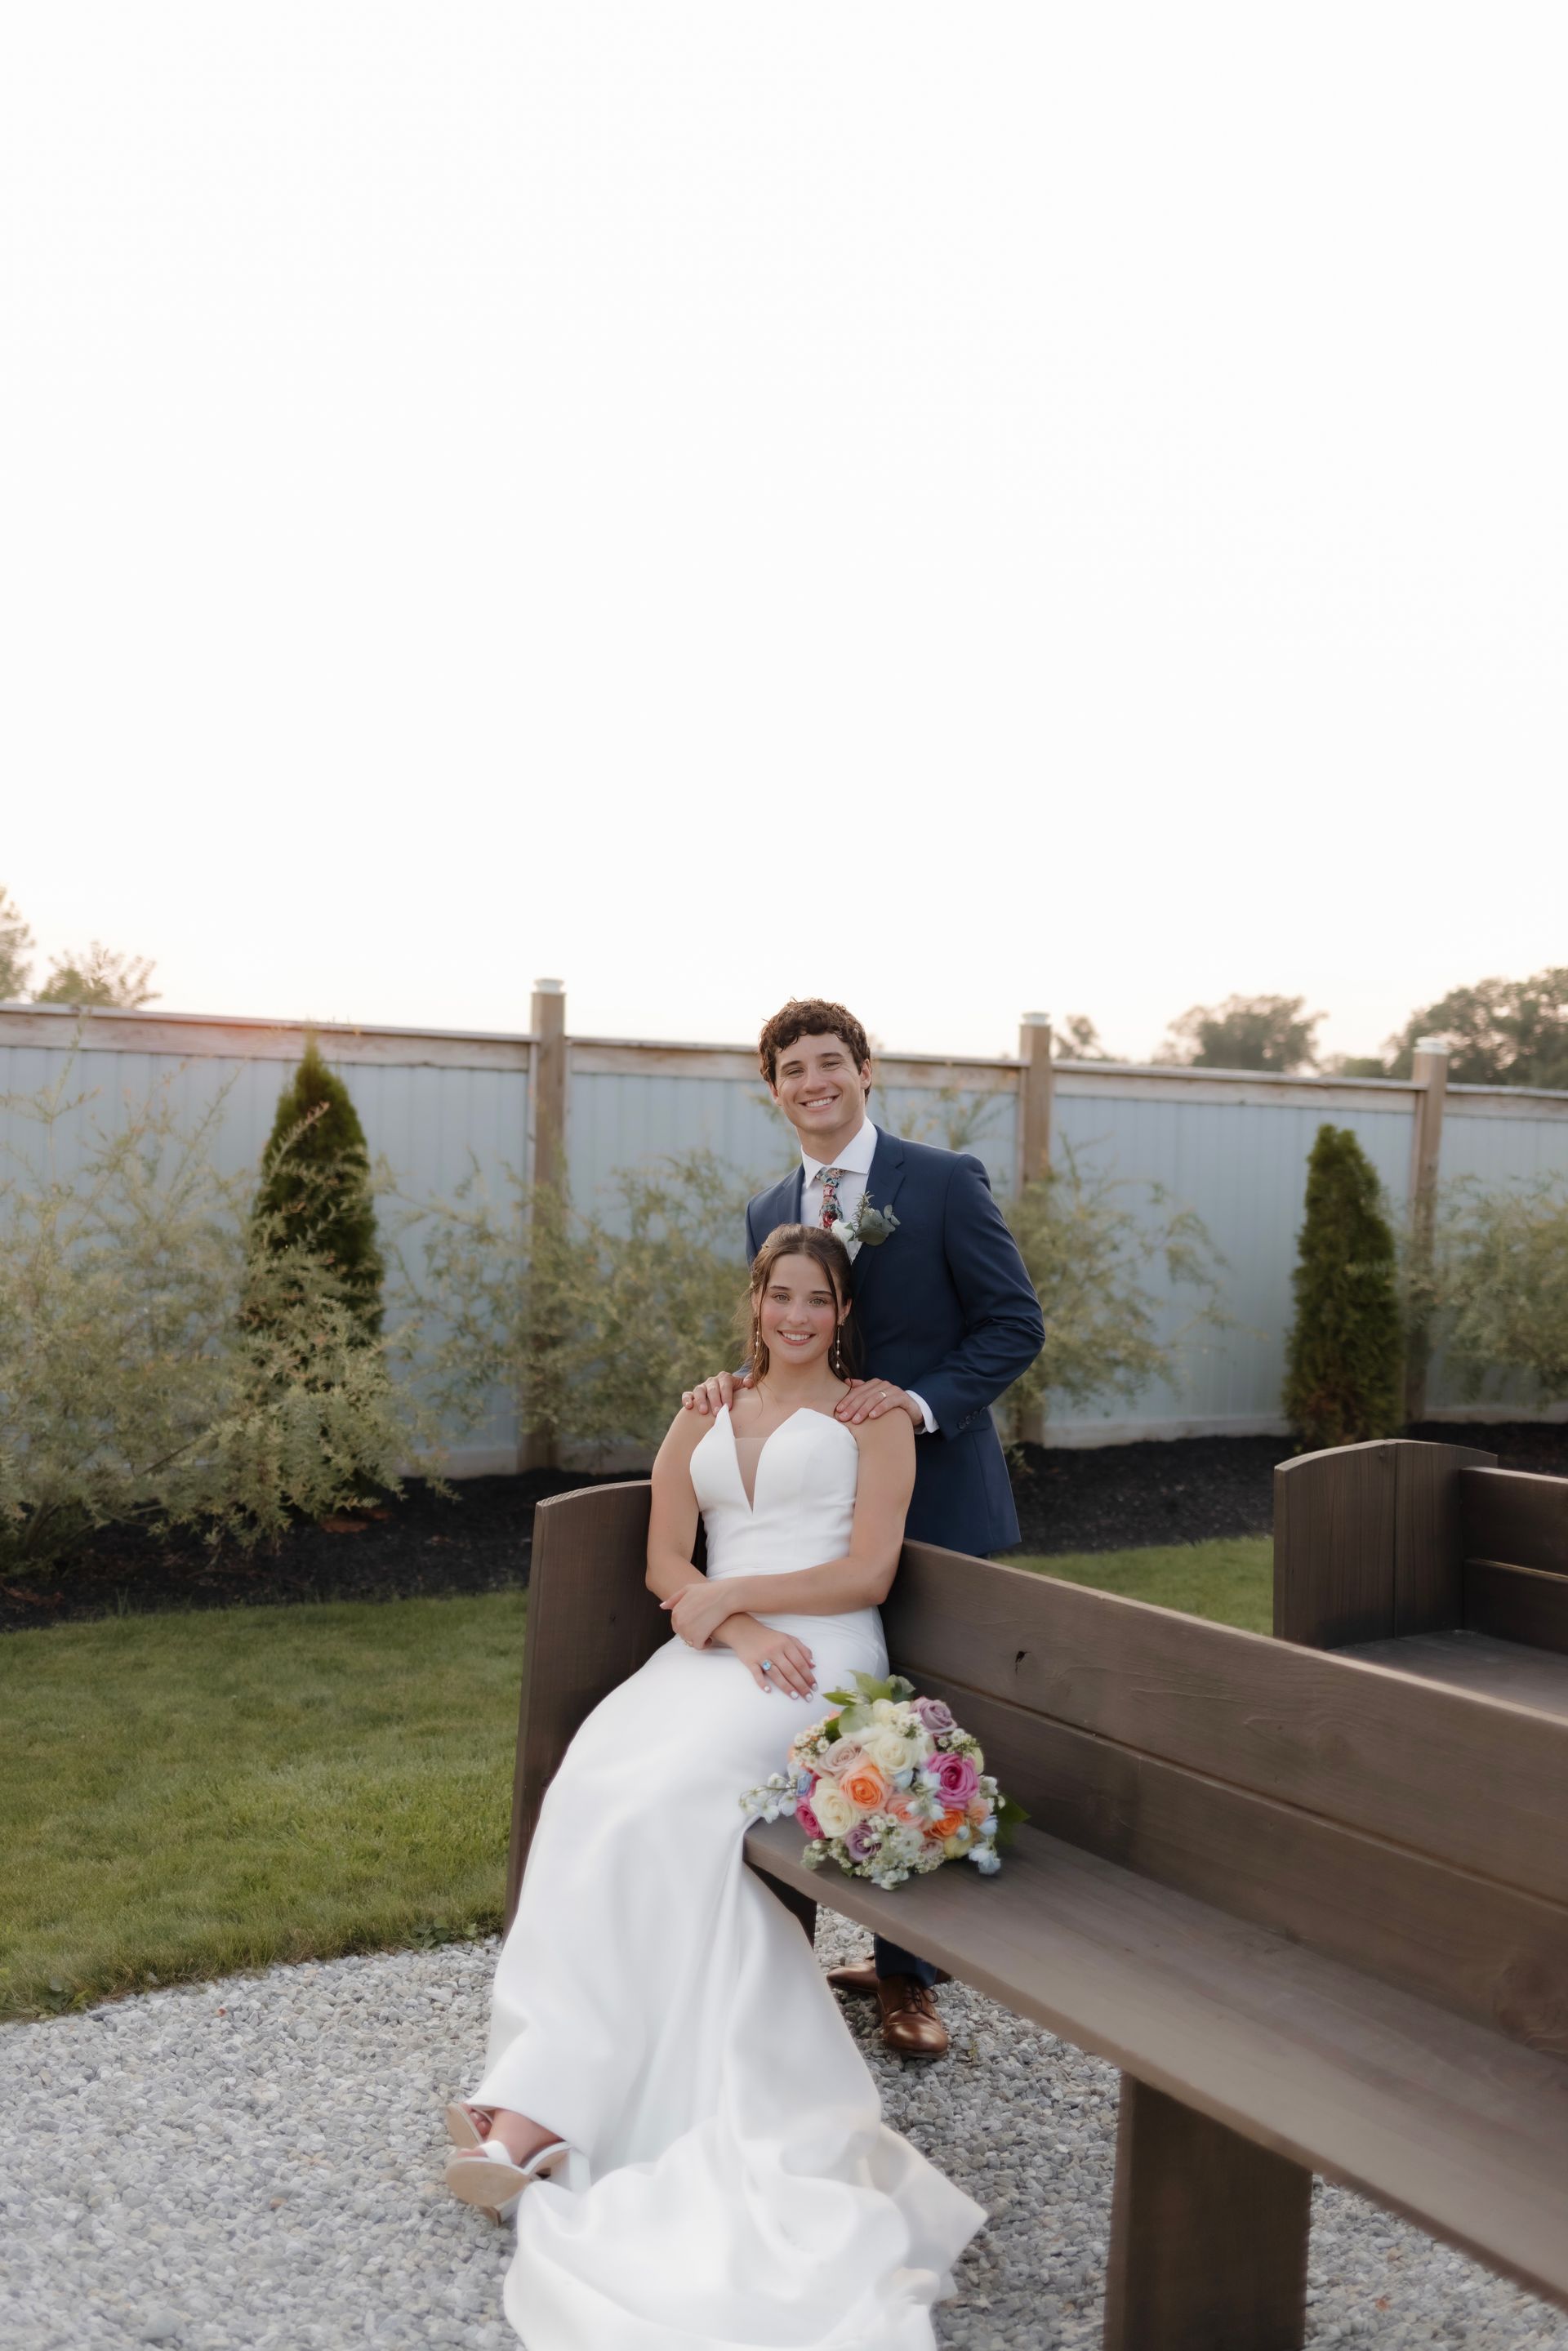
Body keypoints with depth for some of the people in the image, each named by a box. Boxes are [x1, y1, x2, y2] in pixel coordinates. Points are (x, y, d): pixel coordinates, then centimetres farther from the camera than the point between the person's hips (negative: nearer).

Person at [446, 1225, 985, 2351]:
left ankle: (539, 2109, -30)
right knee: (605, 1775, -27)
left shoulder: (875, 1415, 9)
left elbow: (868, 1573, -1)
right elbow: (665, 1562, 12)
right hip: (716, 1648, 4)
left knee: (664, 1795, -29)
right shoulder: (703, 1419, 21)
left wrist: (734, 1594, -7)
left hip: (823, 1660, -4)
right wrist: (742, 1633, -6)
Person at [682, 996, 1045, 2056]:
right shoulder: (770, 1211, 10)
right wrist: (738, 1382, -6)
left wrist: (920, 1398, -21)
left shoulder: (945, 1181, -6)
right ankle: (894, 1953, 26)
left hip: (937, 1499, -4)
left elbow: (1016, 1323, -7)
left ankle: (909, 1972, 16)